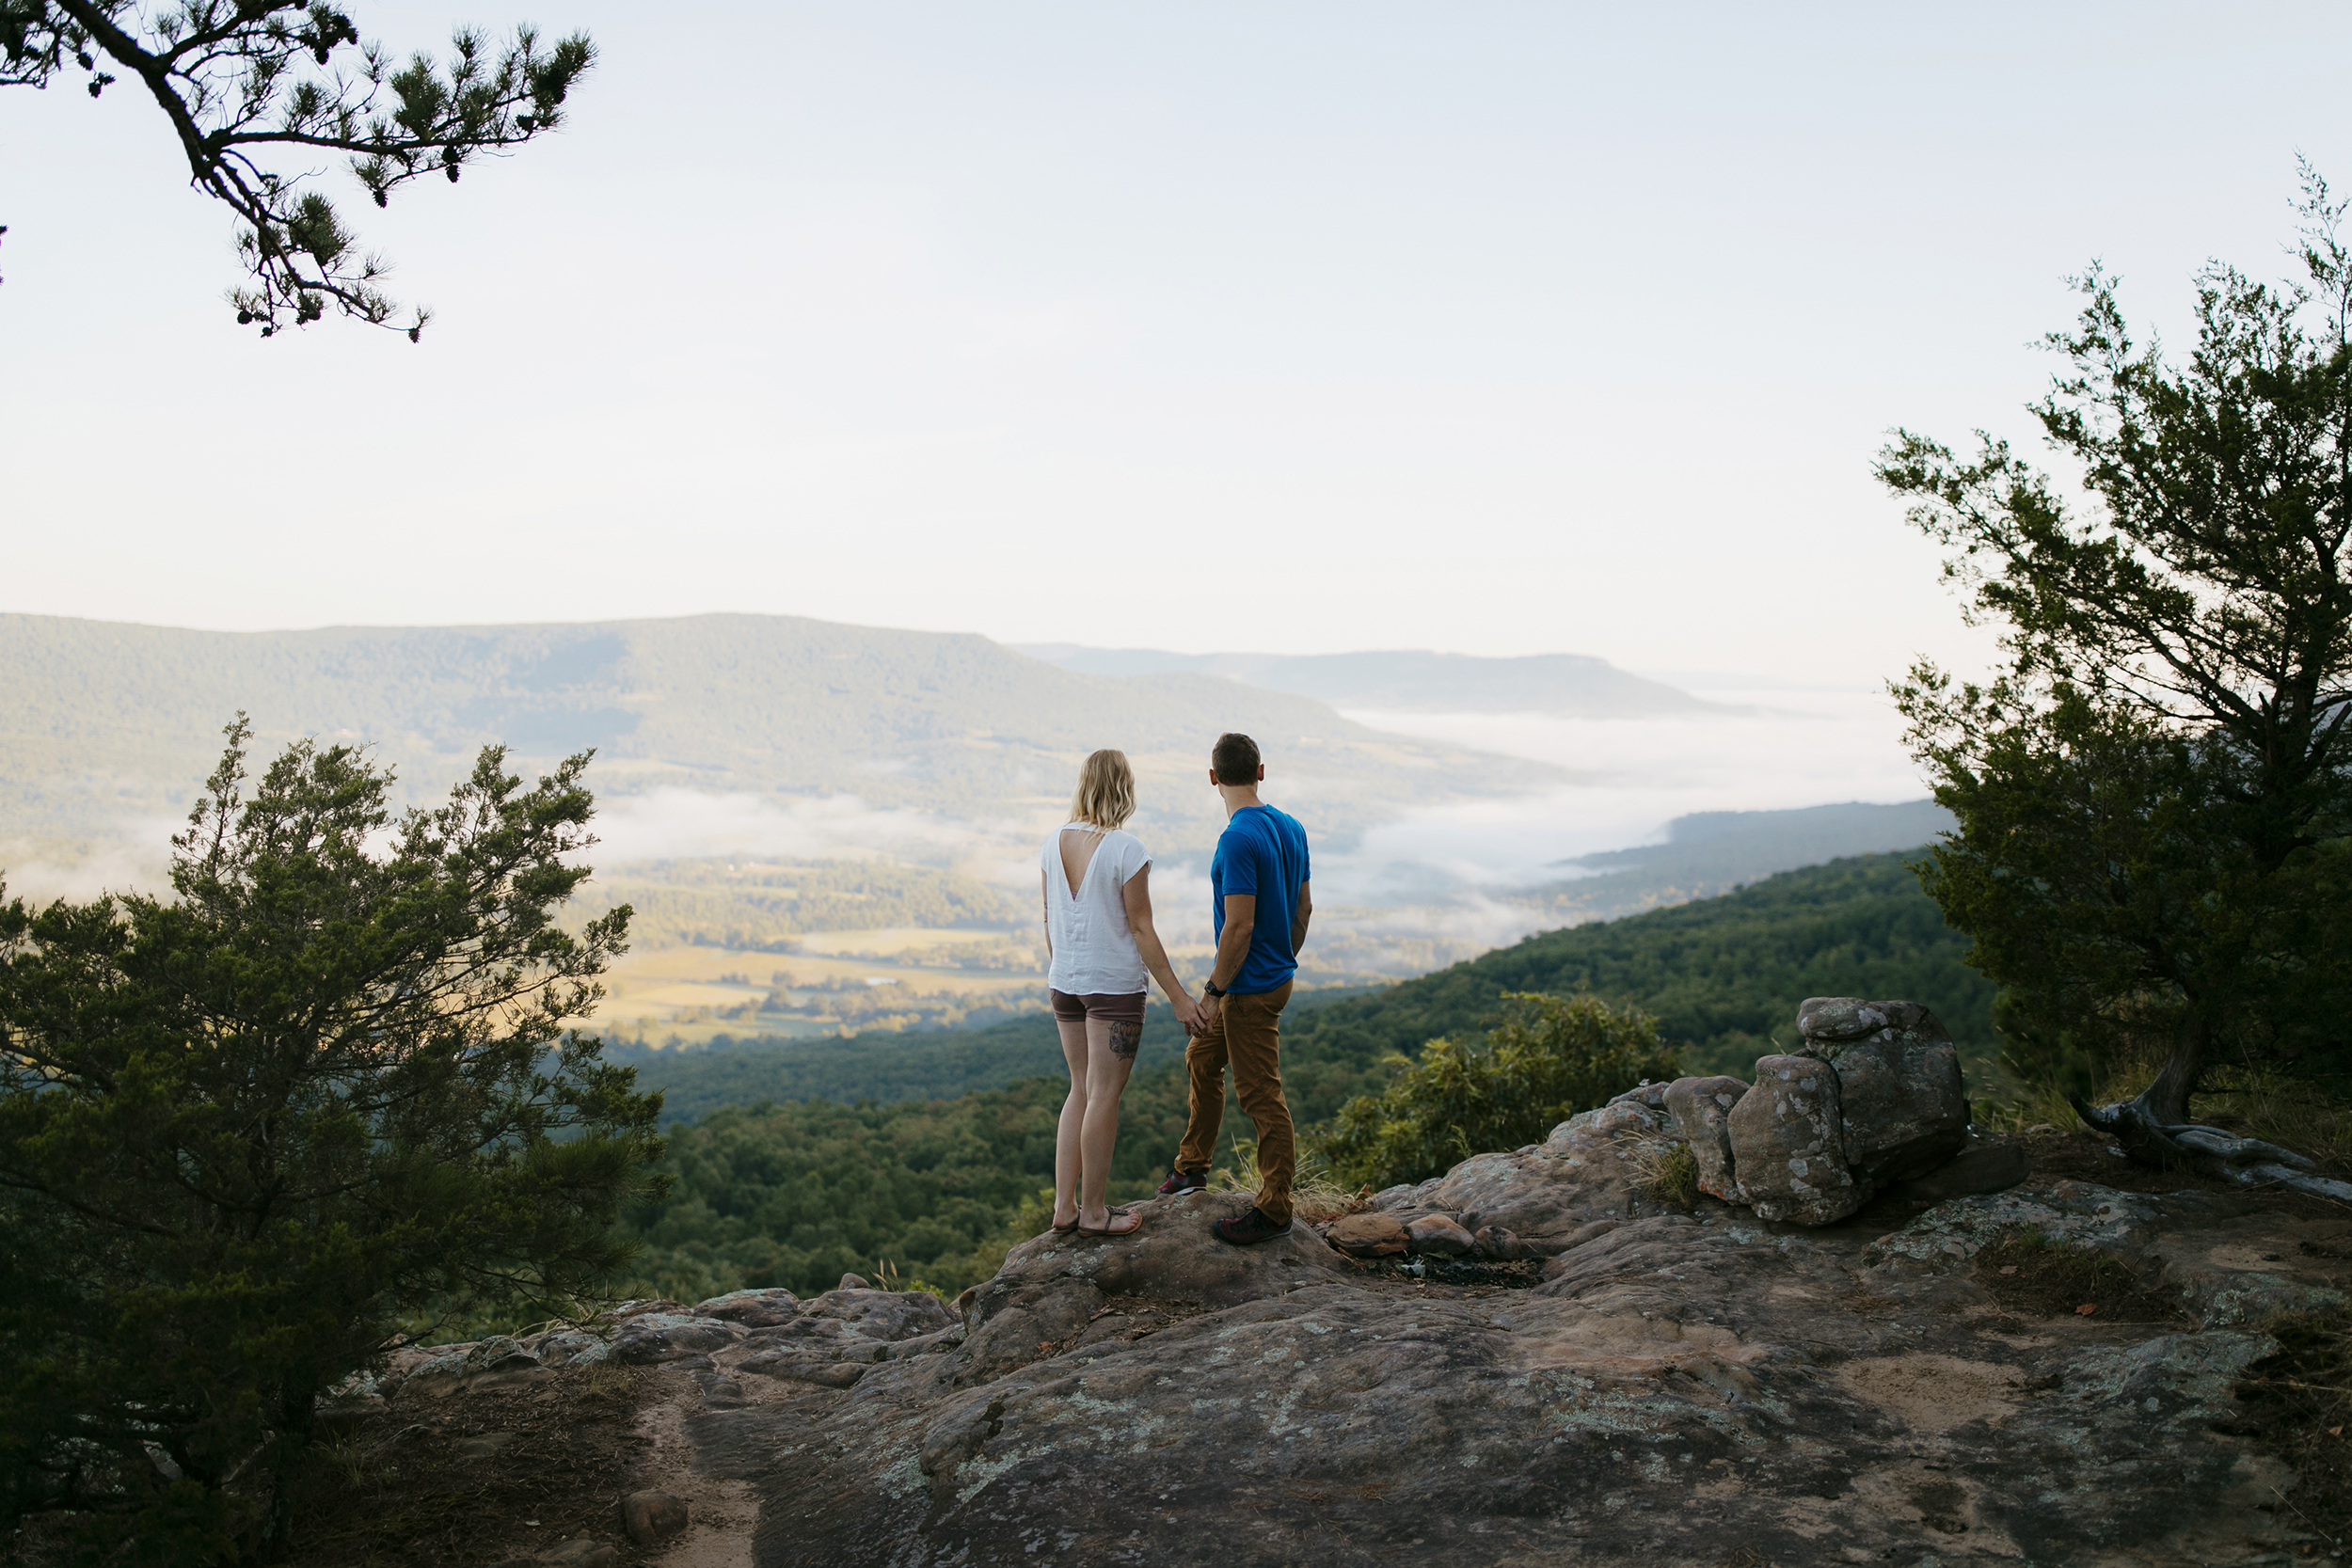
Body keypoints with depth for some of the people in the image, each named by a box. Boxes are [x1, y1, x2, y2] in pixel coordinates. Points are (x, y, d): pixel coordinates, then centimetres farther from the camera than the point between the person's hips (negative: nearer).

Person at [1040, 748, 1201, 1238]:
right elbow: (1140, 929, -15)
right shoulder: (1127, 850, -16)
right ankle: (1093, 1211, 13)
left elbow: (1049, 921, 9)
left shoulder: (1054, 844, 1)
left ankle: (1064, 1206, 19)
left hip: (1065, 982, 6)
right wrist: (1177, 995, -9)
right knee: (1104, 1096, 4)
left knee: (1081, 1091, 16)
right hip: (1114, 984, -6)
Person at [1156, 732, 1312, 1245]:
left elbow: (1239, 926, -25)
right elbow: (1303, 908, 12)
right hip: (1277, 974, 10)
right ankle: (1192, 1165, 34)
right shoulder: (1291, 828, 4)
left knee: (1262, 1096, 1)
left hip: (1250, 987, -10)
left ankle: (1275, 1207, 11)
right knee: (1202, 1058, 22)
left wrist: (1215, 992, -17)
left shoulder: (1238, 840, -23)